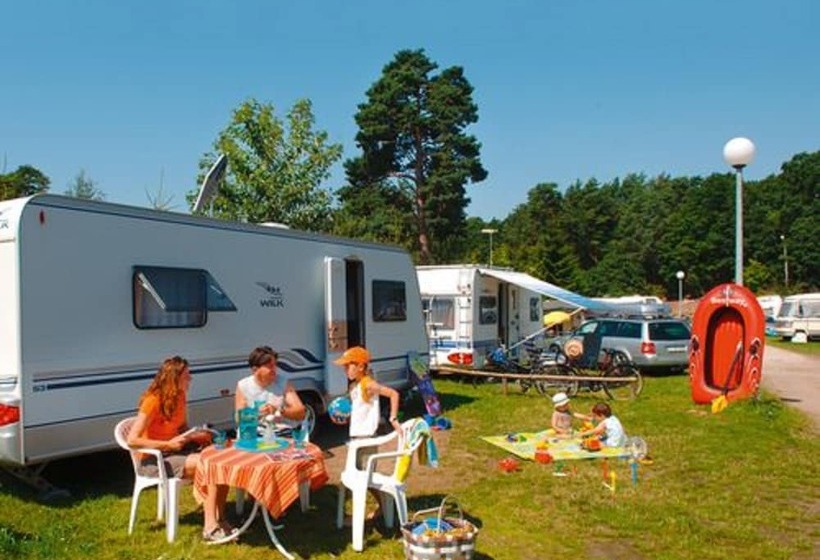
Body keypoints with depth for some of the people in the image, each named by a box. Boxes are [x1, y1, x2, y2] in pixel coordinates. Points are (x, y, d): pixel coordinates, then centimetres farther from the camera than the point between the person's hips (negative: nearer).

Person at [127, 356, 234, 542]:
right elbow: (132, 440, -22)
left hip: (177, 450, 7)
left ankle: (219, 519, -10)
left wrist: (197, 435, -3)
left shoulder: (180, 397, 3)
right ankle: (210, 527, -22)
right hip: (155, 460, -7)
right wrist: (168, 444, -24)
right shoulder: (153, 401, -20)